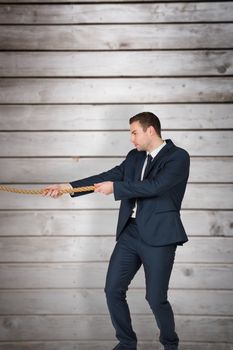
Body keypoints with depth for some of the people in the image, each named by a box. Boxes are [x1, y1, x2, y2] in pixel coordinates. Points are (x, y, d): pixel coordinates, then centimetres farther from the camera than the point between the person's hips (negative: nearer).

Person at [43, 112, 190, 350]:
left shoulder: (178, 157, -7)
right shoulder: (134, 157, 13)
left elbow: (154, 186, -20)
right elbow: (108, 177, 10)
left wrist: (115, 188, -14)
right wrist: (66, 187, 4)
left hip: (158, 236, -6)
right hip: (129, 233, 6)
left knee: (156, 298, -2)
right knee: (113, 290, 5)